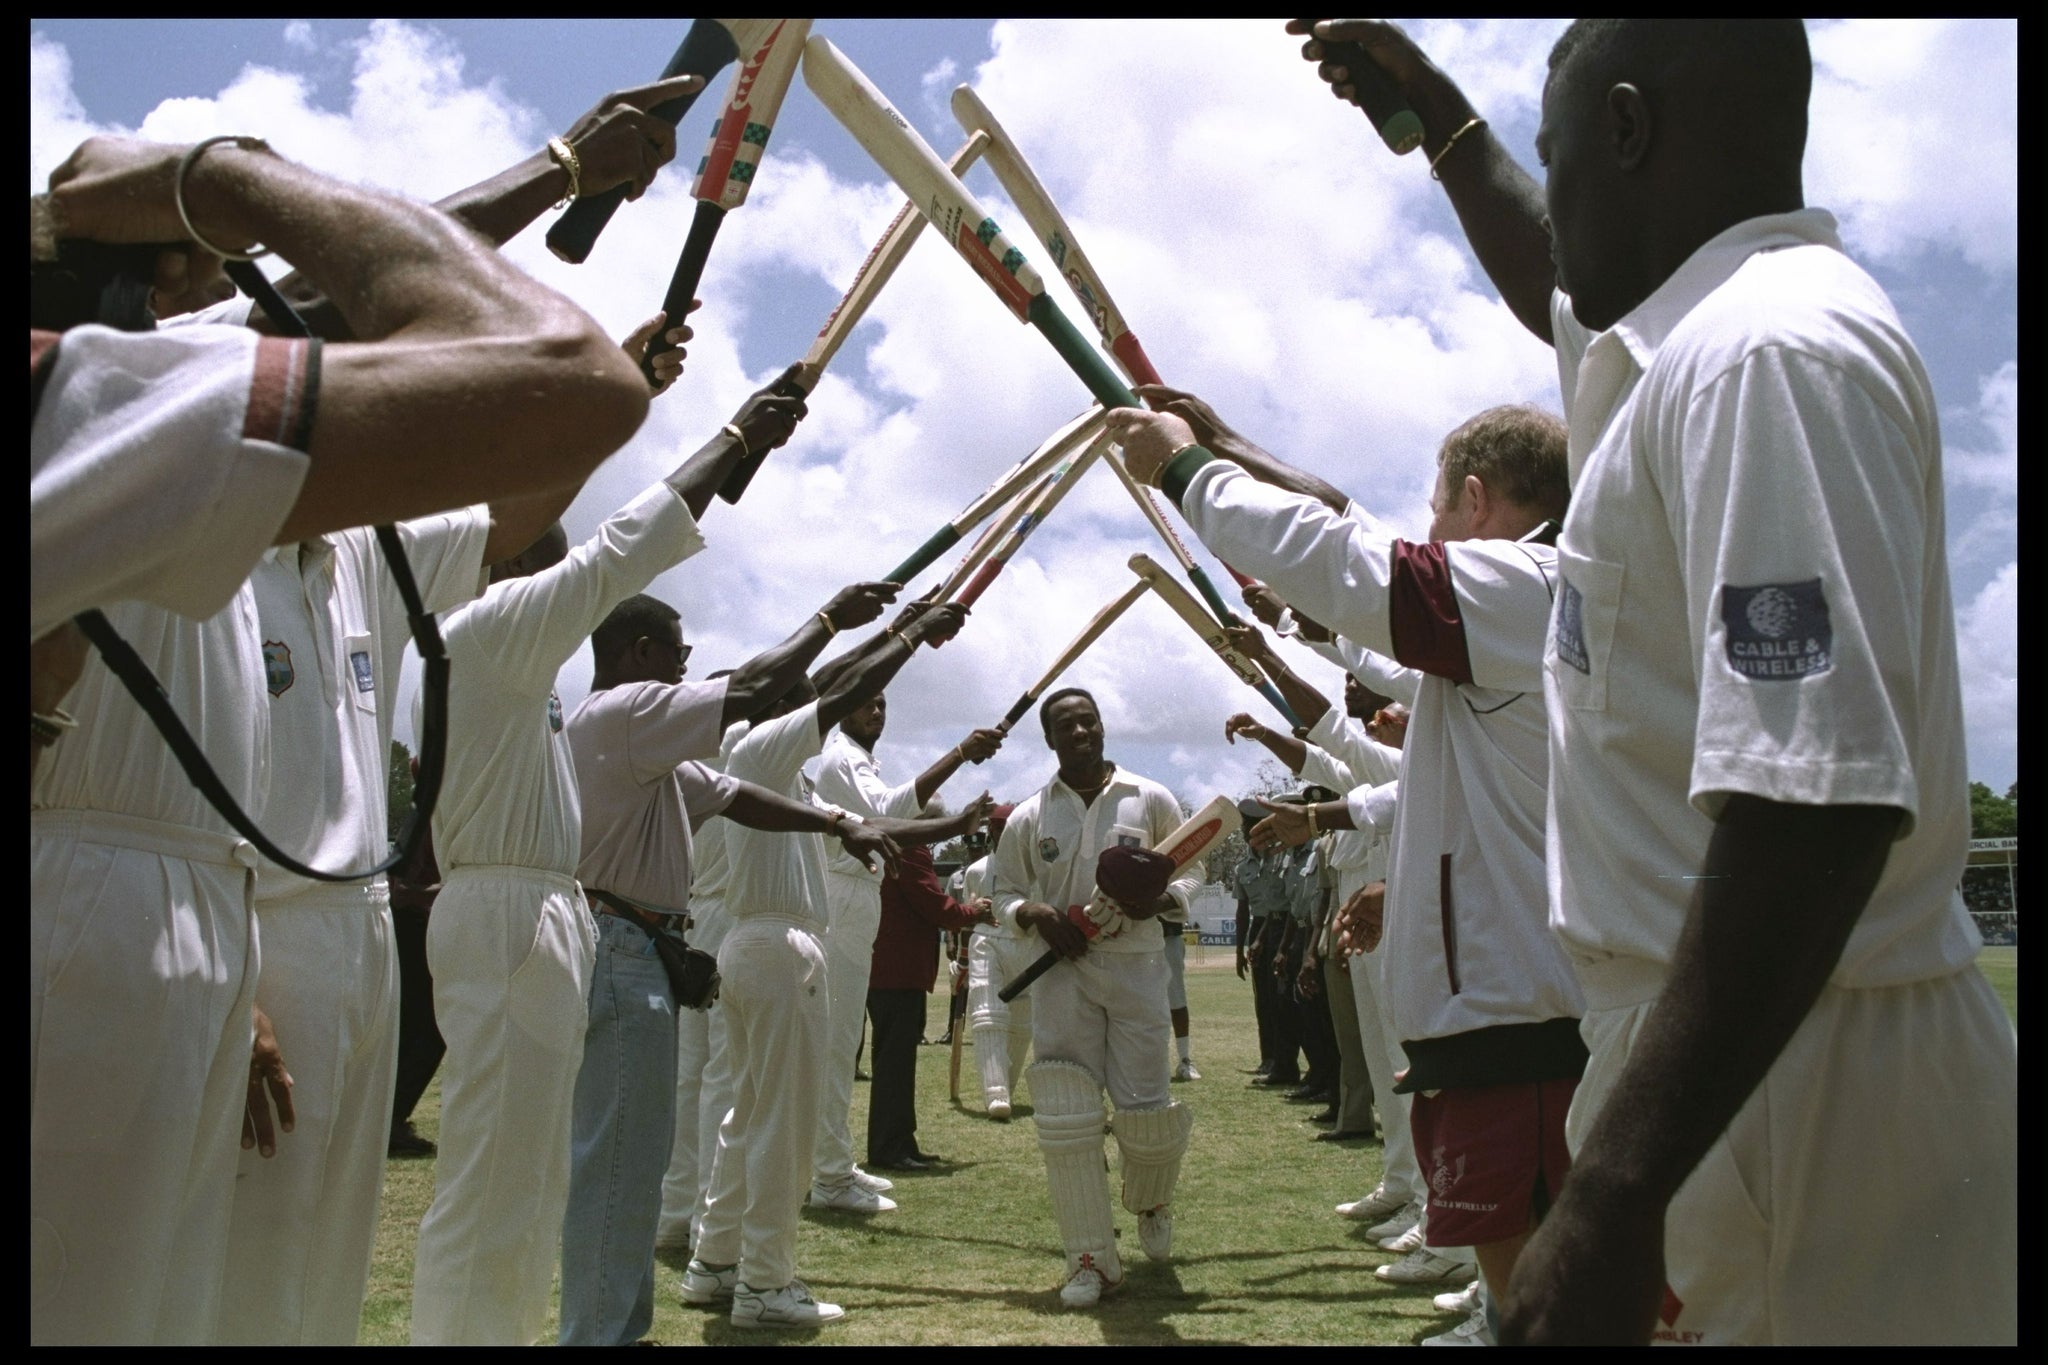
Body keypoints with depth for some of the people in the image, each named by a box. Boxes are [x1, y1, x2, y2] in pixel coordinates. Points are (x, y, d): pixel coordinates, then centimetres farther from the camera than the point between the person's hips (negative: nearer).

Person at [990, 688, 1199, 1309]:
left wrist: (1159, 899, -13)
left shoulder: (1150, 800, 3)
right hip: (1063, 971, 1)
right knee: (1065, 1115, -6)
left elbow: (1189, 870, 9)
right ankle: (1092, 1256, 5)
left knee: (1145, 1108, 0)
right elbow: (1004, 893, 12)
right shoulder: (1028, 816, 5)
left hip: (1137, 967, -1)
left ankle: (1151, 1204, 35)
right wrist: (1037, 915, -10)